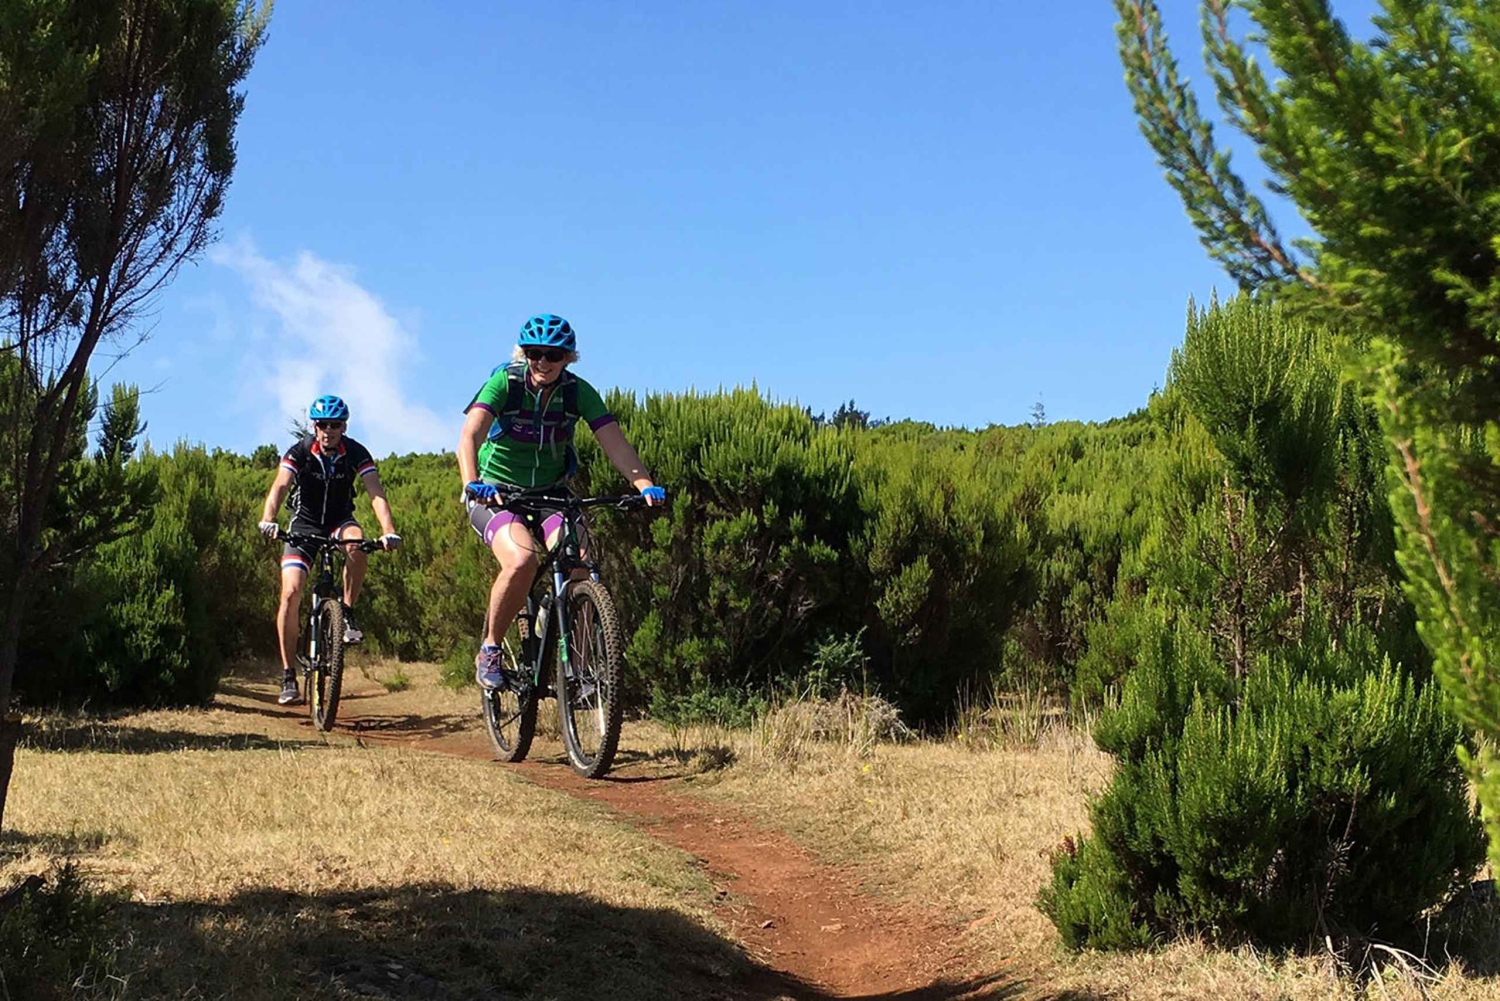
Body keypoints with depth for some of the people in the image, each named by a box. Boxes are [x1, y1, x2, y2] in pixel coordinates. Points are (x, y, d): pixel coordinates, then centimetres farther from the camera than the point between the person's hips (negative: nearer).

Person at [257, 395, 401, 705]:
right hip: (304, 526, 0)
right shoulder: (299, 453, -15)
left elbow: (376, 493, -25)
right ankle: (288, 675, -7)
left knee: (356, 542, -36)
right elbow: (279, 487, -29)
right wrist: (267, 520, -49)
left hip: (339, 523, 0)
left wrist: (388, 531, -42)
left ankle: (347, 615, -17)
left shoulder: (356, 454, -14)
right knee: (291, 592, -16)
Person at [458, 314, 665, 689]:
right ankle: (489, 650, -9)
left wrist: (646, 486, -33)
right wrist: (471, 484, -48)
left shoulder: (578, 392, -7)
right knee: (521, 562, -32)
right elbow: (470, 435, -29)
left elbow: (615, 443, -16)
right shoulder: (504, 382, -16)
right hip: (496, 494, -3)